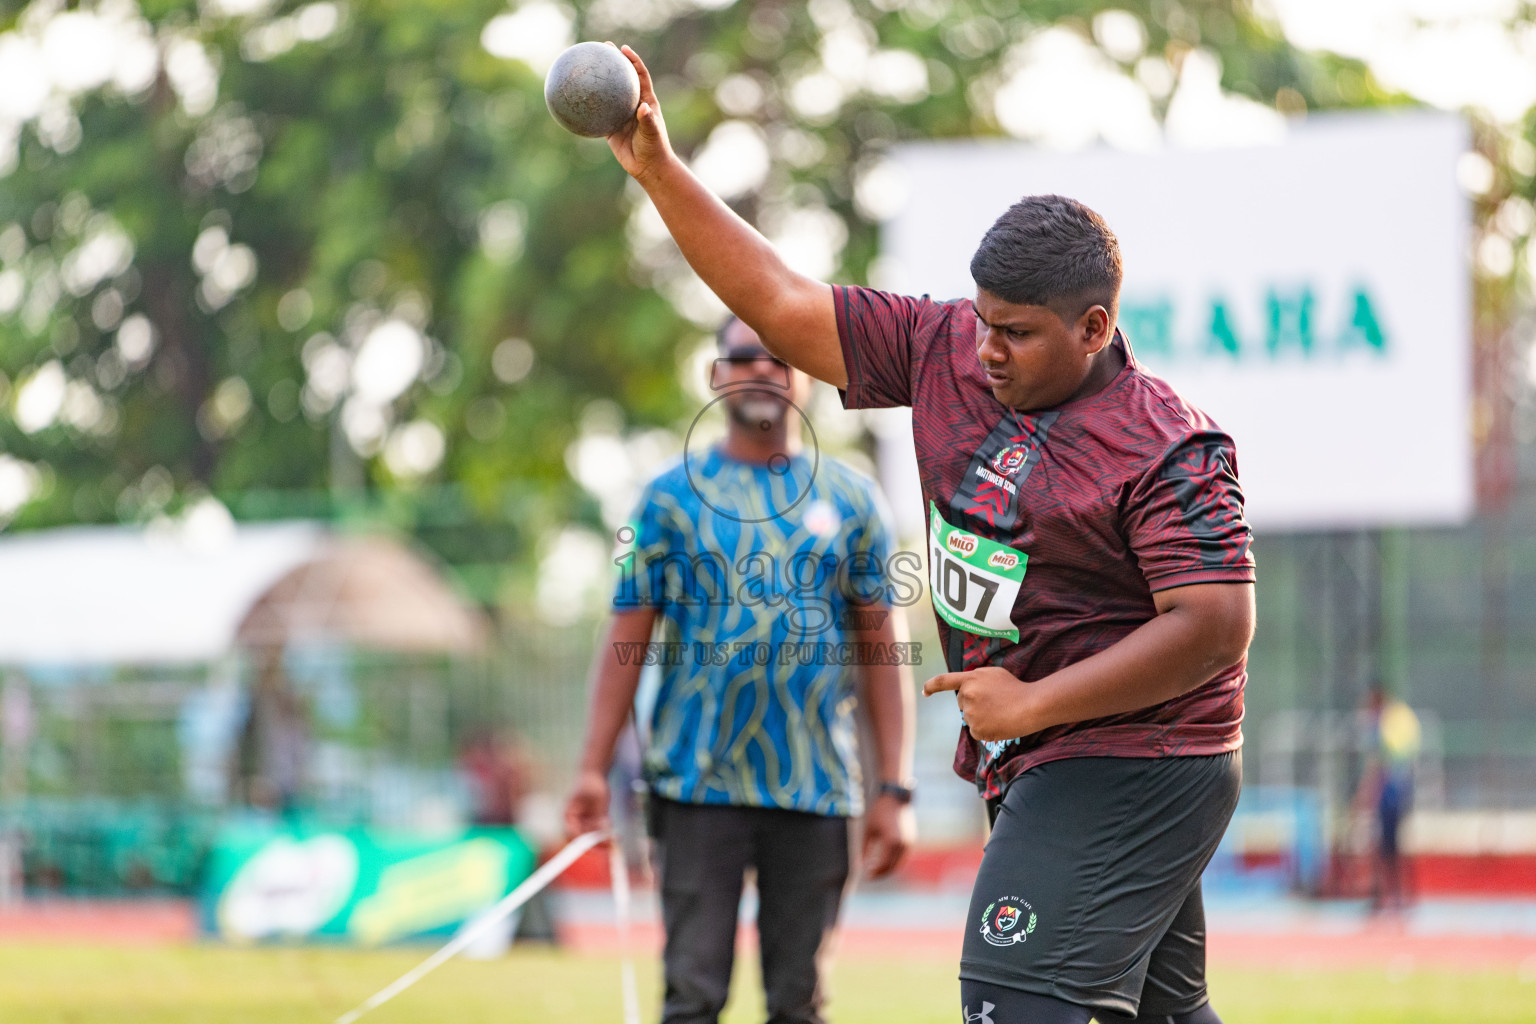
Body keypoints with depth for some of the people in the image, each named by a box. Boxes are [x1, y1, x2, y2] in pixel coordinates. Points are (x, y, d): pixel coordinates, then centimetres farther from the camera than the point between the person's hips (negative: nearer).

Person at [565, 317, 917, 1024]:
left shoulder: (849, 498, 9)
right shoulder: (672, 495, 6)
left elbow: (882, 647, 7)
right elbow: (629, 634, 3)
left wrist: (894, 789, 1)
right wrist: (594, 768, -6)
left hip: (817, 791, 1)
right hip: (699, 786, -1)